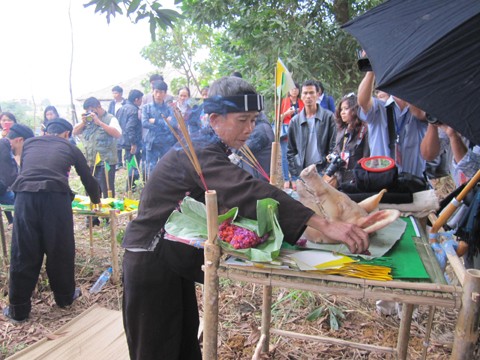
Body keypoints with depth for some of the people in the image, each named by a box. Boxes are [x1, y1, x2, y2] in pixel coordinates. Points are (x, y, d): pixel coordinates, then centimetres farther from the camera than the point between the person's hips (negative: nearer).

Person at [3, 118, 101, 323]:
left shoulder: (29, 143, 27)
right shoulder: (69, 147, 21)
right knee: (60, 250, 14)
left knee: (23, 253, 10)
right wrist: (95, 199, 45)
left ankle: (18, 309, 21)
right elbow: (87, 178, 27)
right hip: (55, 197, -2)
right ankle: (65, 296, 31)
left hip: (24, 196, 2)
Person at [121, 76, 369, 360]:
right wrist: (324, 225, -44)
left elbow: (237, 199, 6)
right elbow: (250, 192, -39)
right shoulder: (200, 153, -25)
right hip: (152, 262, -8)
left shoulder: (212, 150, 6)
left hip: (174, 260, 9)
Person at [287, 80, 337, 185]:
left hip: (322, 171, -2)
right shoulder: (295, 121, 8)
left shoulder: (328, 117, 1)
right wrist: (294, 175, 3)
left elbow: (333, 146, 0)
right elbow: (291, 151, 11)